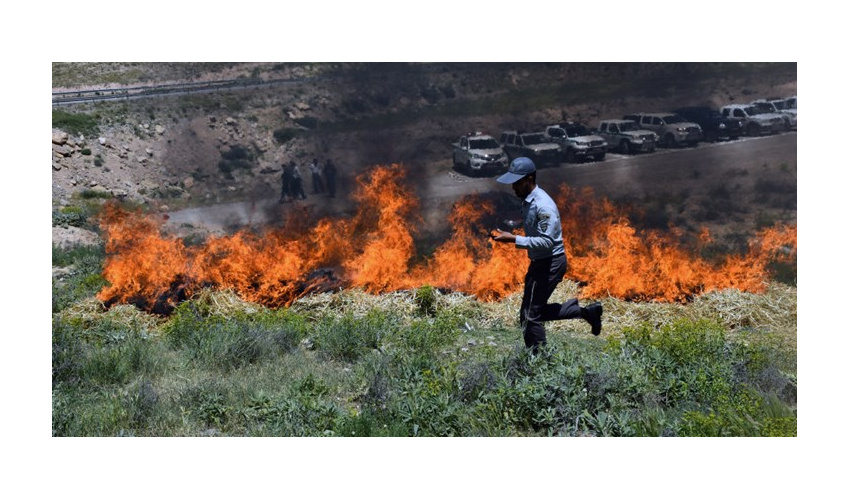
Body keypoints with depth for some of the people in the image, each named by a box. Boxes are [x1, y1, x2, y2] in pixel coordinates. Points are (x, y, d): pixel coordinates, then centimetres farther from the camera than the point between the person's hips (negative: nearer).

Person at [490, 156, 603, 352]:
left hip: (550, 263, -10)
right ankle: (585, 311, 23)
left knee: (530, 315, -4)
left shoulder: (543, 205, -23)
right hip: (539, 262, 10)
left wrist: (514, 239, -29)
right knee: (537, 311, 17)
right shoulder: (528, 200, 8)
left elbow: (546, 242, -28)